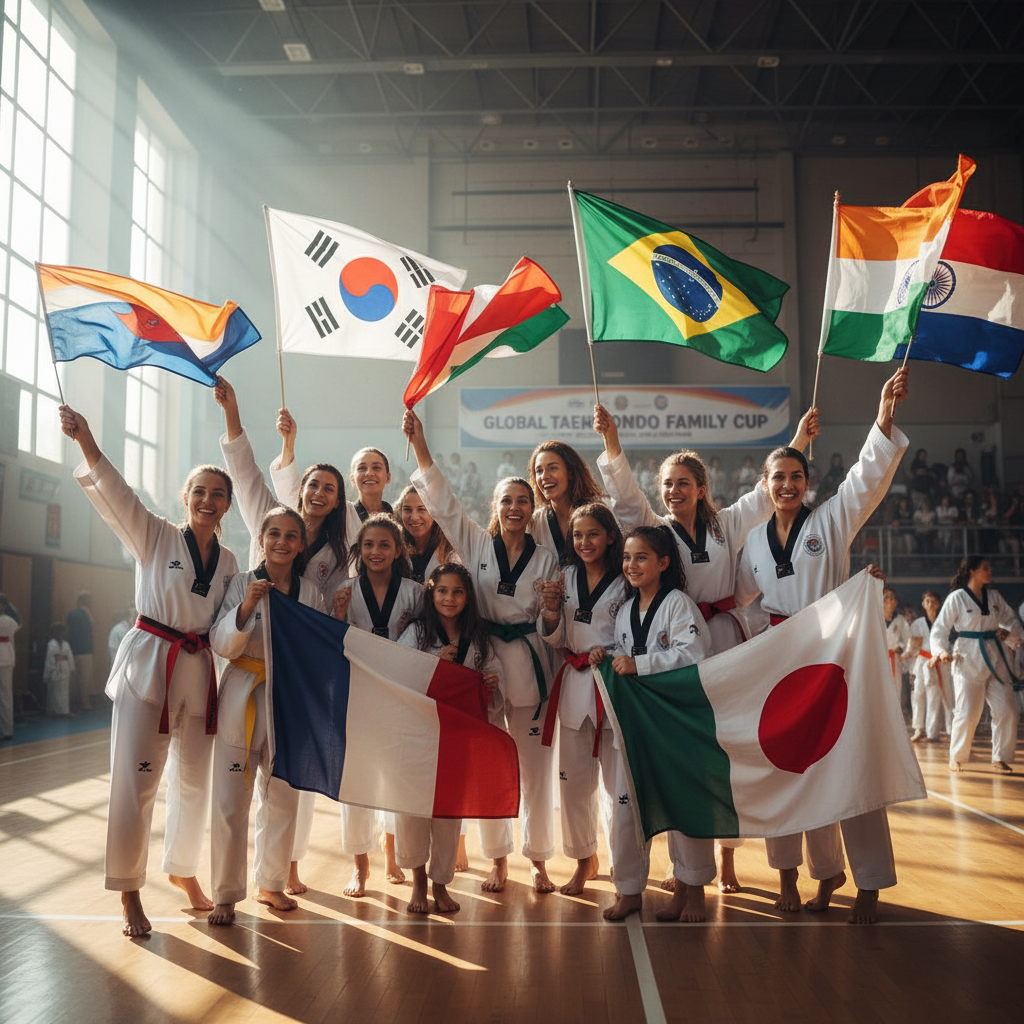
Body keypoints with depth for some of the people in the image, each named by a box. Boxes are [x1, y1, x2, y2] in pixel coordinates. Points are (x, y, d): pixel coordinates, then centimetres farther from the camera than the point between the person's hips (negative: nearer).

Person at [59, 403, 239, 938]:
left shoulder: (228, 562, 9)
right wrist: (85, 440, -32)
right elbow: (113, 492, -19)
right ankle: (128, 893, 10)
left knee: (194, 781, 14)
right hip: (149, 664, -4)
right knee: (135, 781, -6)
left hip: (199, 672, 5)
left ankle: (182, 871, 36)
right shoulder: (155, 537, -4)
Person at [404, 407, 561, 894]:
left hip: (530, 667, 0)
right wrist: (418, 443, -12)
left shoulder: (546, 560, 6)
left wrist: (554, 610, -14)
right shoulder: (476, 544, 4)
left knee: (535, 767, 5)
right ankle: (497, 861, 21)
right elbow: (442, 499, -4)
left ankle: (537, 861, 21)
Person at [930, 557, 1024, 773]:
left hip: (994, 657, 5)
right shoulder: (957, 598, -6)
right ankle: (957, 758, 13)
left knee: (1006, 710, 1)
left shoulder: (994, 596, 9)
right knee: (967, 713, -5)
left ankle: (1001, 758, 15)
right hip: (968, 659, -5)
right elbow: (939, 629, -6)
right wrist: (942, 651, -20)